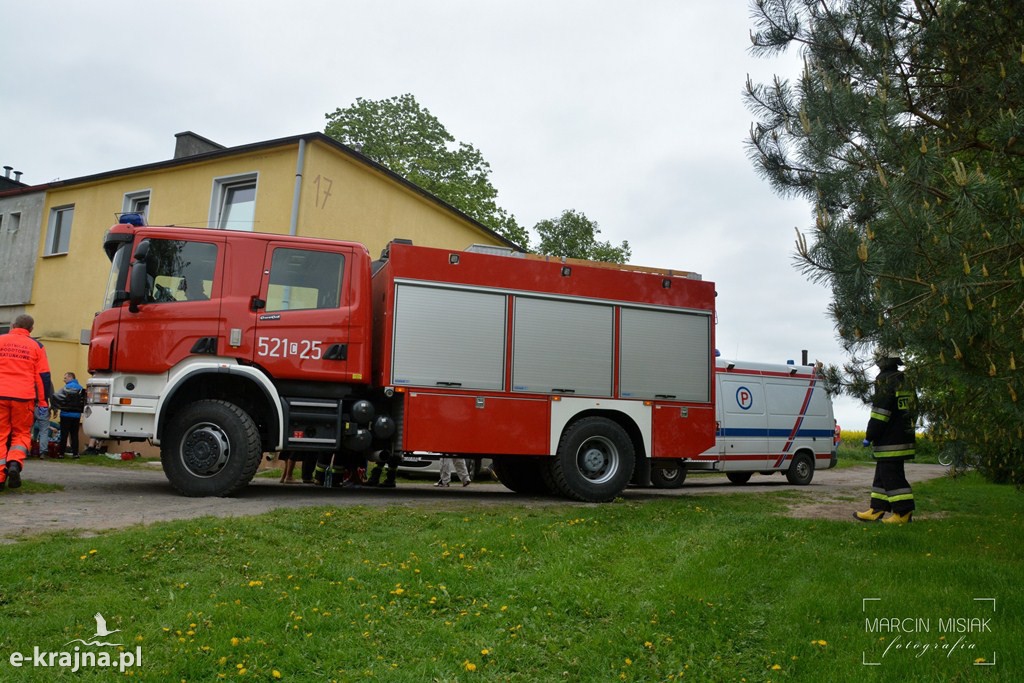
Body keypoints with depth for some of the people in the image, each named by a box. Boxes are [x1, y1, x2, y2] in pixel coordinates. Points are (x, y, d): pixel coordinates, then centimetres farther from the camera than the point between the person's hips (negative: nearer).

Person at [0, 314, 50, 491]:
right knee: (21, 433, 12)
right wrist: (43, 402, 10)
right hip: (24, 397, 0)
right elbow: (43, 376, 5)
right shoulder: (36, 346, 7)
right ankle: (15, 463, -13)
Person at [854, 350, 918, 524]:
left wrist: (869, 436, -14)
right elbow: (913, 409, 24)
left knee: (891, 475, -7)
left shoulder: (885, 380, -12)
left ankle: (904, 513, -6)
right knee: (883, 474, 14)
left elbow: (880, 410, -18)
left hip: (889, 440, -10)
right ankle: (877, 510, 19)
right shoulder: (905, 381, 17)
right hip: (903, 437, 10)